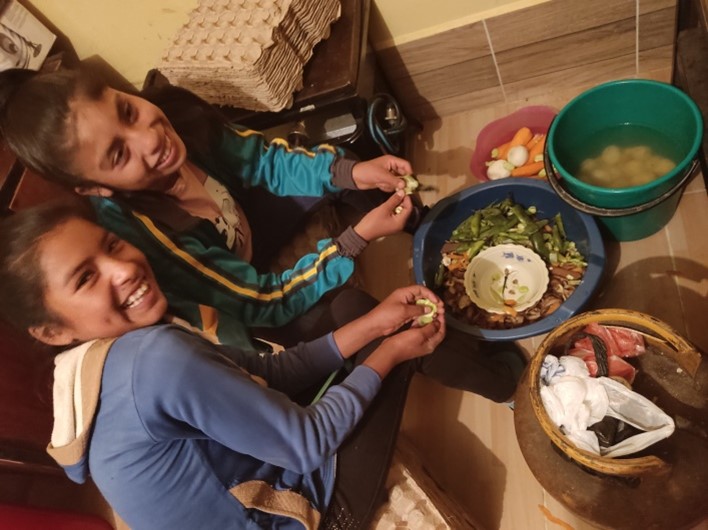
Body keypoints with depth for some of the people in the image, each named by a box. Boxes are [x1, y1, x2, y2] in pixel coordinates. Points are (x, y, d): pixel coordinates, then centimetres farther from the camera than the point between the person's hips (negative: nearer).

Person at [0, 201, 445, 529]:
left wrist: (371, 324, -6)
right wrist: (388, 352, -10)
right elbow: (308, 444, -25)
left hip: (265, 479, 8)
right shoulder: (157, 357, -32)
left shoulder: (115, 355, -1)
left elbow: (267, 373, -1)